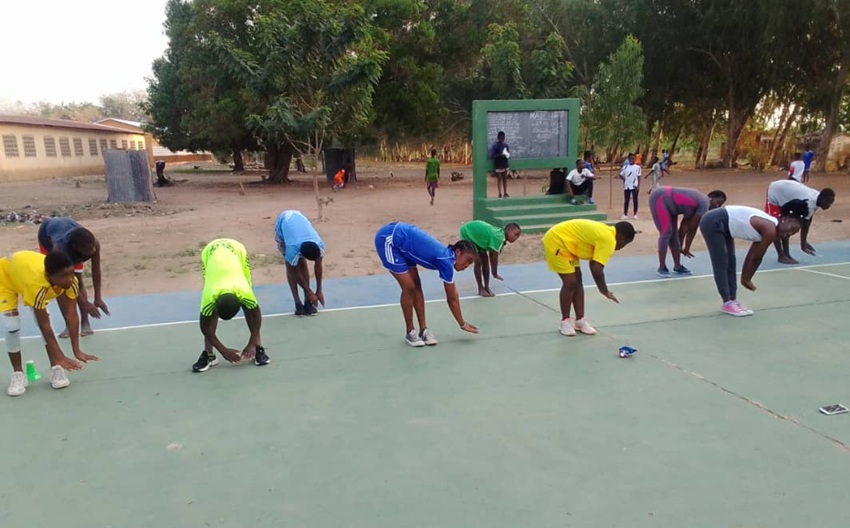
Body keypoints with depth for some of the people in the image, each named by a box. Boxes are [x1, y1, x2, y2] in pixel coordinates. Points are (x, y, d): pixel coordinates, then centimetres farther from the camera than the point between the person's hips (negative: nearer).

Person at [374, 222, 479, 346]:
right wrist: (463, 324, 5)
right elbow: (452, 299, -8)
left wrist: (462, 321, 23)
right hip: (388, 238, -9)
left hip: (399, 242, 9)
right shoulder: (446, 261, -19)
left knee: (416, 285, 8)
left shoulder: (447, 256, 6)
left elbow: (453, 293, 18)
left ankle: (423, 330, 14)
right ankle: (410, 332, 8)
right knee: (409, 287, -9)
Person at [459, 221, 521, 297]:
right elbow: (494, 257, -25)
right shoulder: (498, 237, -32)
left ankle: (486, 288, 14)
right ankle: (481, 289, 2)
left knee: (485, 260, 6)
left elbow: (492, 256, 3)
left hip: (475, 233, 9)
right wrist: (495, 274, -14)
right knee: (478, 262, -11)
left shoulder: (500, 234, -4)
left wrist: (494, 273, 6)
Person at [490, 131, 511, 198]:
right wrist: (500, 155, -23)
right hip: (498, 165, -4)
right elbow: (492, 155, -10)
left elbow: (508, 154, 13)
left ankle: (505, 193, 16)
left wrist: (507, 155, -10)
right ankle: (500, 194, 7)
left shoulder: (506, 145, 5)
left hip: (505, 165, 4)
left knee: (505, 178, 9)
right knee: (499, 179, 1)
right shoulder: (495, 146, -8)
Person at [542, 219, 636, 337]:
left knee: (577, 281, 10)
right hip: (556, 241, -10)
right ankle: (565, 321, 7)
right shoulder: (608, 239, -20)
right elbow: (597, 270, -23)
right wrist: (605, 291, -9)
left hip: (564, 242, 10)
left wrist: (602, 288, 15)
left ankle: (580, 320, 16)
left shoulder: (605, 232, 9)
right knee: (570, 282, -9)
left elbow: (594, 266, 14)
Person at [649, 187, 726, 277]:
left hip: (664, 201, 11)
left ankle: (677, 266, 14)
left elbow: (685, 224, 17)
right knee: (666, 232, -14)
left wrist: (679, 247, 18)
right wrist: (686, 249, 5)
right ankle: (661, 268, -9)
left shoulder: (699, 201, 16)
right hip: (659, 199, -11)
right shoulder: (704, 204, -12)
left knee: (673, 233, 10)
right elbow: (692, 229, -6)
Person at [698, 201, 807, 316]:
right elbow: (757, 257, -6)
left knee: (731, 264, 12)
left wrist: (745, 279, 20)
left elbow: (753, 256, 15)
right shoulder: (770, 230, -18)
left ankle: (733, 301, 17)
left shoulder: (767, 228, 8)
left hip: (722, 225, 10)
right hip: (713, 223, -10)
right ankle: (727, 303, 3)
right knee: (721, 265, -4)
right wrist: (747, 279, 6)